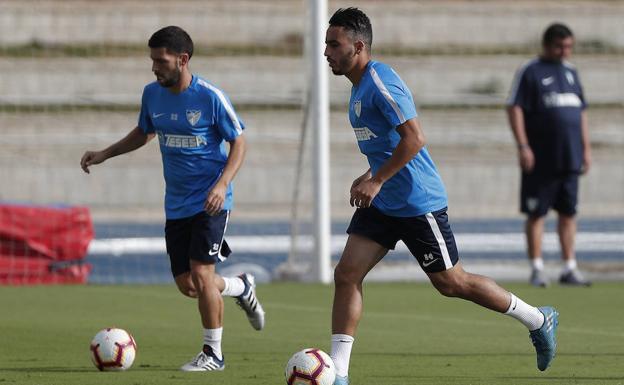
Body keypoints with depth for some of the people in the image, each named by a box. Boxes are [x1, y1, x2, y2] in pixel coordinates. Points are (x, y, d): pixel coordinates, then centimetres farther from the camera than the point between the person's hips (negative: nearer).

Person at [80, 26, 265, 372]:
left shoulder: (210, 97, -14)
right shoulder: (152, 94, 2)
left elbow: (238, 142, -8)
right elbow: (144, 132, 22)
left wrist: (223, 183, -21)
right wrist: (105, 154, 14)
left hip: (210, 202, -6)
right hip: (176, 204, 6)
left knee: (200, 274, -14)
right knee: (186, 285, 5)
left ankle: (213, 353, 2)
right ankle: (241, 288, 35)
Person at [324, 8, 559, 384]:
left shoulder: (380, 81, -19)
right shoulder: (359, 85, 12)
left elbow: (414, 138, -27)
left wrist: (376, 180, -25)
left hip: (418, 203, -9)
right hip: (383, 203, 9)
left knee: (451, 283, 2)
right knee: (346, 275, -3)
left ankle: (539, 320, 20)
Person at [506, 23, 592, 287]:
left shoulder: (571, 72, 17)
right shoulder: (530, 72, -2)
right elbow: (514, 108, -7)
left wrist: (586, 148, 17)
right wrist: (523, 146, -15)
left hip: (570, 158, 6)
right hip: (541, 159, -6)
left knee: (568, 213, 7)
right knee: (536, 213, -2)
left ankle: (569, 269, 10)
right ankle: (537, 269, 2)